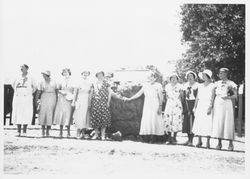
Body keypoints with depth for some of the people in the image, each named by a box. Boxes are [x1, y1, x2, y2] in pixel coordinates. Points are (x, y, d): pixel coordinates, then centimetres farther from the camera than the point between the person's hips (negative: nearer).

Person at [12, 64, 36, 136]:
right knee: (17, 114, 0)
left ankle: (24, 132, -2)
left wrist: (30, 94, 6)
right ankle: (18, 132, 5)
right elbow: (13, 85, 26)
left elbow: (34, 87, 13)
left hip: (26, 99, -3)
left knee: (26, 114, -7)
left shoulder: (30, 78, 2)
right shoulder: (17, 78, 10)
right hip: (17, 98, 3)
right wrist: (17, 92, 15)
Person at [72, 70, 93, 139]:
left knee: (85, 116, 3)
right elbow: (75, 92, -2)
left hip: (87, 101, 4)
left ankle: (83, 133, 8)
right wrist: (74, 101, -6)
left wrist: (90, 102, 5)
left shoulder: (90, 84, 7)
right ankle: (78, 133, -3)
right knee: (79, 116, -7)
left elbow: (91, 93, 10)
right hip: (80, 100, -4)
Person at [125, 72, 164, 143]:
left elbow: (161, 97, -4)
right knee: (146, 120, -2)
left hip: (155, 105, -4)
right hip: (147, 105, 4)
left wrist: (160, 106, -10)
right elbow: (139, 94, 13)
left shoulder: (158, 85, -4)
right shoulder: (145, 85, 9)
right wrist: (130, 99, 10)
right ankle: (146, 138, -1)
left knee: (153, 120, -8)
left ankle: (153, 138, -3)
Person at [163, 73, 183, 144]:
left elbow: (180, 97, 6)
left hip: (177, 104, -2)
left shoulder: (179, 86, 5)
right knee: (168, 120, -7)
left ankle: (174, 138, 1)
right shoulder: (167, 86, 11)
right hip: (169, 104, 2)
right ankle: (169, 137, 1)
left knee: (176, 120, -7)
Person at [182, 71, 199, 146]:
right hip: (186, 103, 6)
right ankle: (189, 139, 14)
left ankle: (191, 140, -6)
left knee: (192, 121, -9)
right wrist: (183, 107, 9)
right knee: (186, 121, 4)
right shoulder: (185, 85, 14)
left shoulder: (196, 85, -2)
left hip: (193, 102, -6)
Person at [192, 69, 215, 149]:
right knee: (198, 124, 1)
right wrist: (195, 107, 10)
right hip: (200, 105, 5)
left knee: (207, 124, -7)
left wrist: (210, 107, -15)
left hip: (207, 105, -5)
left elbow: (212, 97, -6)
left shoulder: (212, 85, 0)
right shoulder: (200, 86, 16)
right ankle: (199, 141, 8)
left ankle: (208, 142, -3)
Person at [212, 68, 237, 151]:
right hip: (218, 104, 4)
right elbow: (214, 94, 14)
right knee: (218, 123, 0)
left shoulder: (231, 84, 1)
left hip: (227, 104, -4)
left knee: (228, 123, -4)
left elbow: (235, 95, -2)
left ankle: (230, 144, 2)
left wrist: (228, 97, -19)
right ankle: (219, 143, 5)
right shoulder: (217, 83, 13)